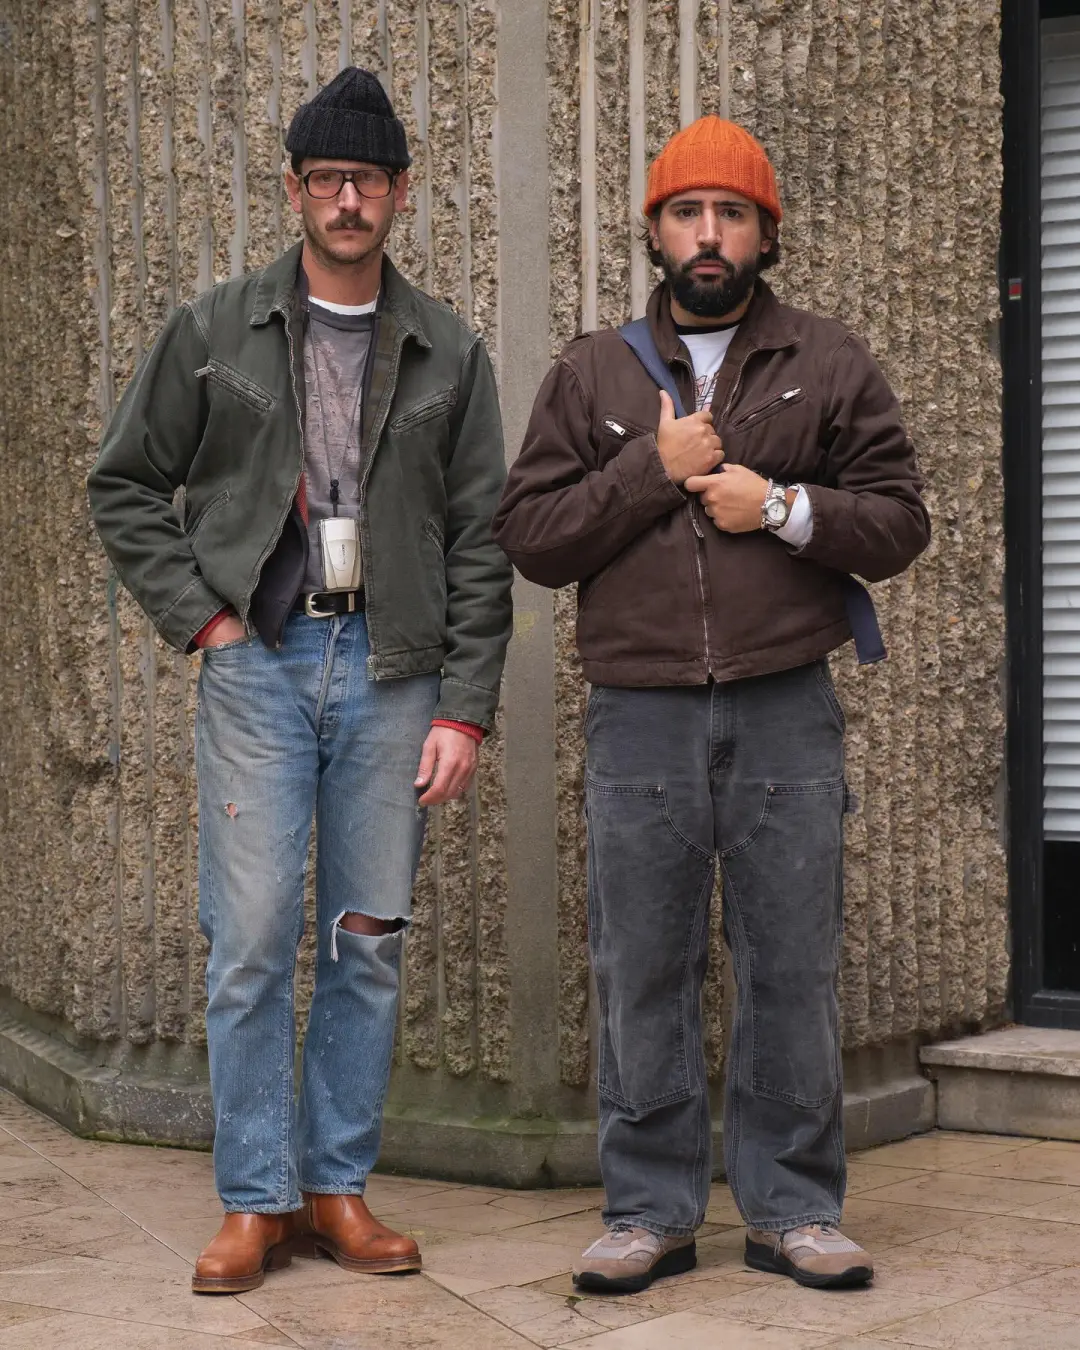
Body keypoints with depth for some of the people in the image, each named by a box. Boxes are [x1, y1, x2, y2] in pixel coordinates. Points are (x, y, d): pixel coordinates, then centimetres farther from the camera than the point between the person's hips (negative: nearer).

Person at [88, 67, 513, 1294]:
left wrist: (464, 708, 0)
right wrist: (199, 615, -2)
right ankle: (255, 1201, 6)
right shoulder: (214, 331, 5)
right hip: (258, 663, -1)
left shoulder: (448, 355, 8)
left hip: (393, 672, 2)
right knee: (251, 941, -4)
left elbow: (479, 542, 6)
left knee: (368, 943, 5)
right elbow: (125, 485, 9)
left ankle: (339, 1189, 15)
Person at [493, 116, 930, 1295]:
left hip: (786, 719, 0)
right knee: (642, 977, 4)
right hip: (639, 719, 1)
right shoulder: (590, 376, 11)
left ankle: (793, 1208, 15)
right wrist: (652, 468, -7)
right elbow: (528, 535, 4)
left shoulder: (828, 366, 9)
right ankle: (651, 1210, 16)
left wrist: (782, 507, -10)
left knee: (792, 973, 3)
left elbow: (901, 521, 5)